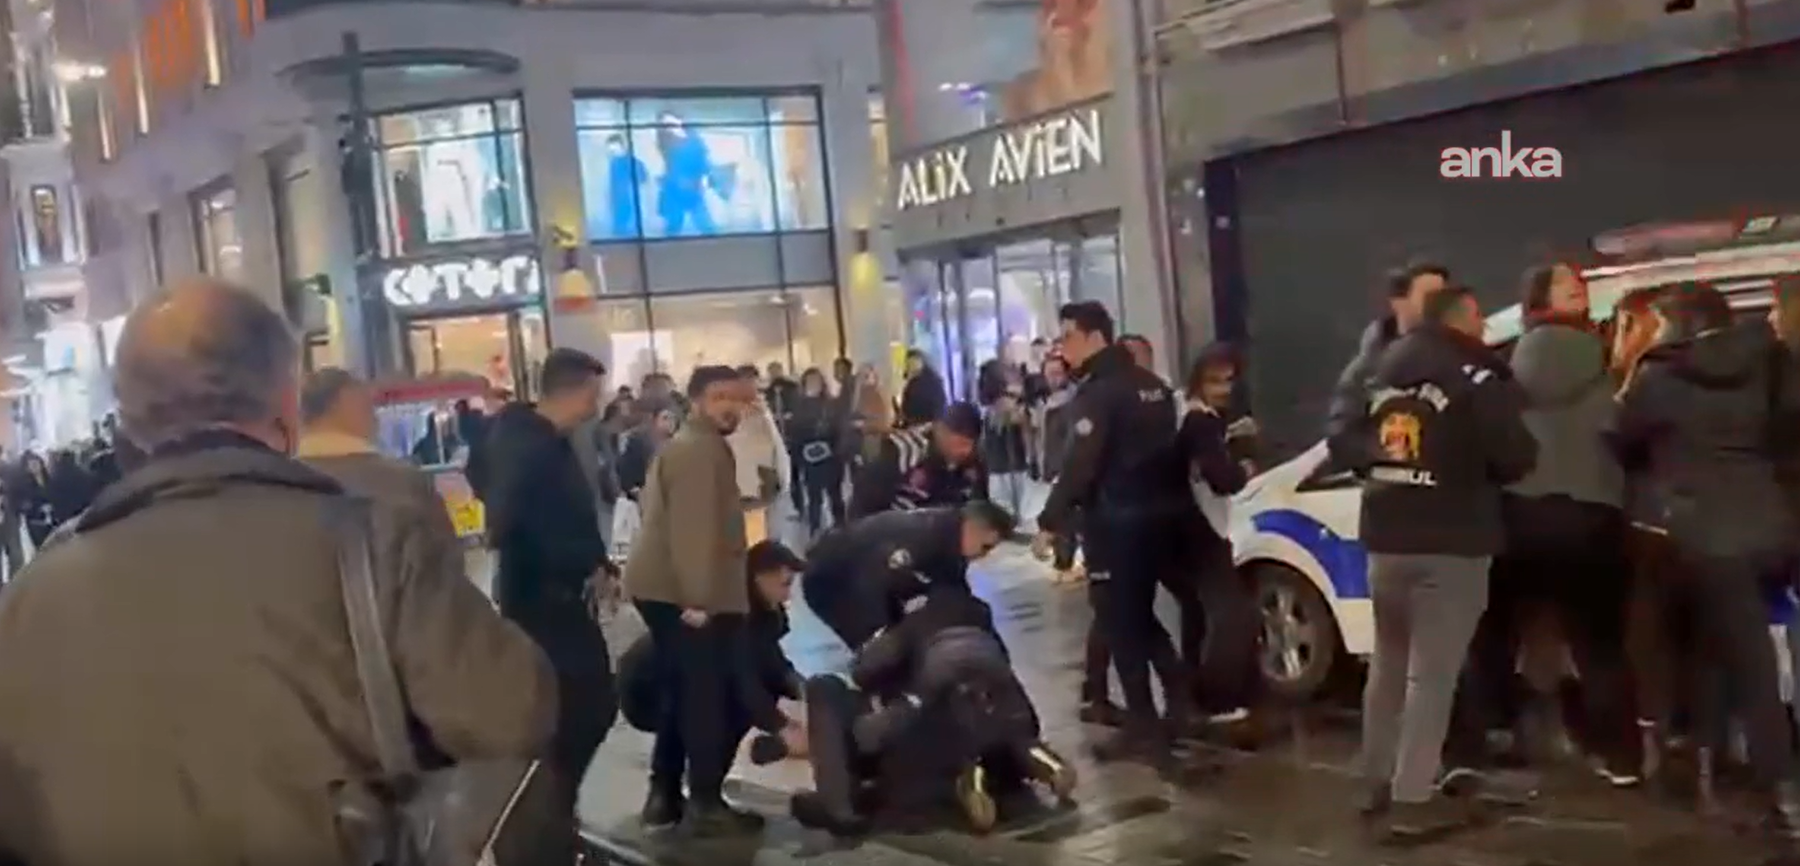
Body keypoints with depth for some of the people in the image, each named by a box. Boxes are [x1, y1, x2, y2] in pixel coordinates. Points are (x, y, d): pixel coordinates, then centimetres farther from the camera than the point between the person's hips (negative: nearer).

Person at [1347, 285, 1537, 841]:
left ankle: (1378, 783, 23)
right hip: (1451, 540, -7)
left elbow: (1348, 441, 16)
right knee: (1431, 671, -4)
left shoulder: (1385, 368, 13)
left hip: (1385, 534, 7)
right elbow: (1515, 454, -13)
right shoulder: (1474, 373, -9)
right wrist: (1479, 471, 6)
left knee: (1389, 662, 17)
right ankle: (1412, 800, -4)